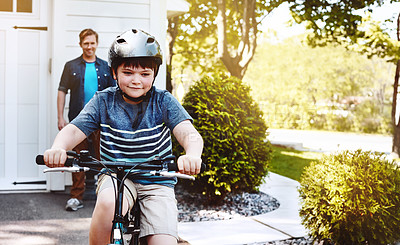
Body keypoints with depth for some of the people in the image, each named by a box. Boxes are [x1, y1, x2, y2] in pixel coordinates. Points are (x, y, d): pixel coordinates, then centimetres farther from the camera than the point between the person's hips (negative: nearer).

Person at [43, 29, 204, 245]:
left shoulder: (163, 101, -6)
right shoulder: (104, 101, -2)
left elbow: (188, 133, -20)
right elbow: (74, 130, -10)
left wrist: (192, 155, -45)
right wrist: (58, 148, -35)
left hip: (157, 181, 0)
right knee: (108, 202, -35)